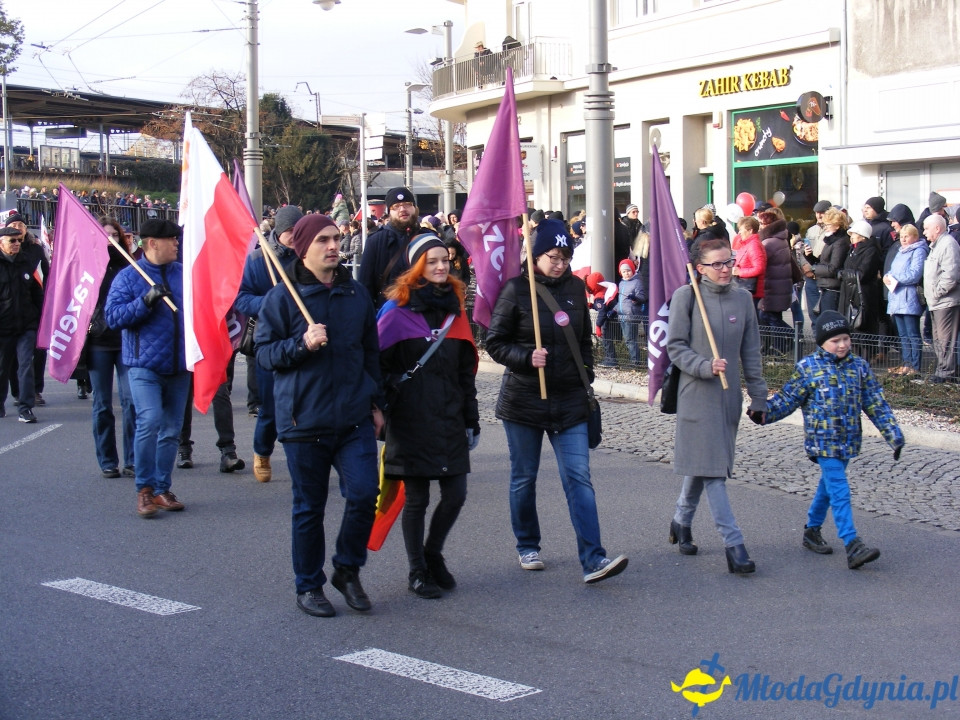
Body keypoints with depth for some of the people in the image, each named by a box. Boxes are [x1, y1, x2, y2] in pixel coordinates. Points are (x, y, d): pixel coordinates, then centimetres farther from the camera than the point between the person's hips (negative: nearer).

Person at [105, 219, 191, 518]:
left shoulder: (184, 273, 10)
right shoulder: (128, 277, -1)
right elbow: (113, 316, -10)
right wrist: (145, 301, -20)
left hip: (179, 366, 5)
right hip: (145, 366, -4)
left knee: (171, 430, 8)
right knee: (149, 421, -18)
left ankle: (162, 489, 18)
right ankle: (144, 489, -6)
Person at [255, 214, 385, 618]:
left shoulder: (356, 294, 10)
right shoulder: (282, 297, -3)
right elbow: (264, 353, -4)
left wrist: (375, 402, 15)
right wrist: (302, 344, -20)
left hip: (354, 418, 3)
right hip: (304, 419, -3)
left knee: (364, 492, -8)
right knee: (309, 506, 6)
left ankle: (348, 569, 15)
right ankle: (308, 586, 21)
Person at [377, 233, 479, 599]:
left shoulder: (454, 309, 11)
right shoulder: (398, 311, -5)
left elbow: (466, 372, 14)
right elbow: (377, 362, -4)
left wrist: (471, 420, 13)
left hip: (450, 418, 5)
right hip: (411, 421, -5)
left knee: (456, 494, 3)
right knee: (416, 499, 2)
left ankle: (433, 554, 28)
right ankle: (418, 572, 17)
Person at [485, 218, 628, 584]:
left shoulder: (575, 287, 6)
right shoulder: (516, 289, -7)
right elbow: (495, 343, -6)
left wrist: (586, 373, 9)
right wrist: (527, 357, -21)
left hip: (569, 400, 3)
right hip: (524, 400, -2)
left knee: (579, 478, -7)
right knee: (524, 478, 11)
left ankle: (593, 560, -11)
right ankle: (527, 546, 29)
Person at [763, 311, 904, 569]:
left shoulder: (859, 367, 5)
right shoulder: (808, 368, -6)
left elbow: (875, 404, 7)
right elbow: (788, 398, -2)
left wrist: (893, 433, 3)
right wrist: (765, 412, -17)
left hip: (847, 441, 5)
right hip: (823, 440, -5)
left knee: (829, 486, 17)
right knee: (840, 491, -12)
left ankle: (812, 529, 36)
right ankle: (852, 546, -17)